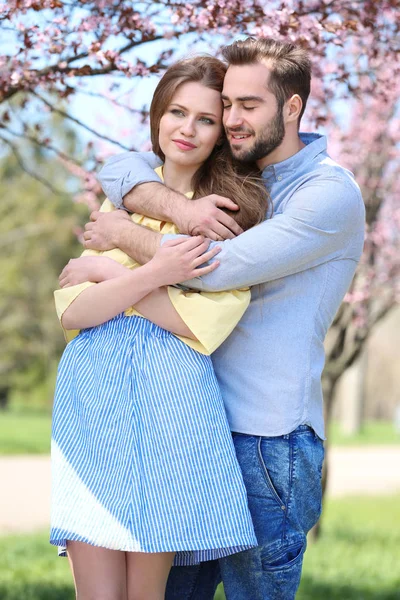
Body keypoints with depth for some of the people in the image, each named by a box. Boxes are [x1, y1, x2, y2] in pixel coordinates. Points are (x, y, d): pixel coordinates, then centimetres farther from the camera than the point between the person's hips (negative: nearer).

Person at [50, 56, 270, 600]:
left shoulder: (235, 209, 3)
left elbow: (205, 323, -11)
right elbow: (70, 312, 3)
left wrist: (104, 271, -6)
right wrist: (152, 275, -14)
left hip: (172, 397, -3)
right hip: (94, 389, 3)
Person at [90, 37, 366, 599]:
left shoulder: (330, 193, -11)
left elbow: (221, 267, -21)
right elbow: (121, 168, 7)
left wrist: (122, 233, -8)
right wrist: (178, 205, -14)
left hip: (268, 441, -7)